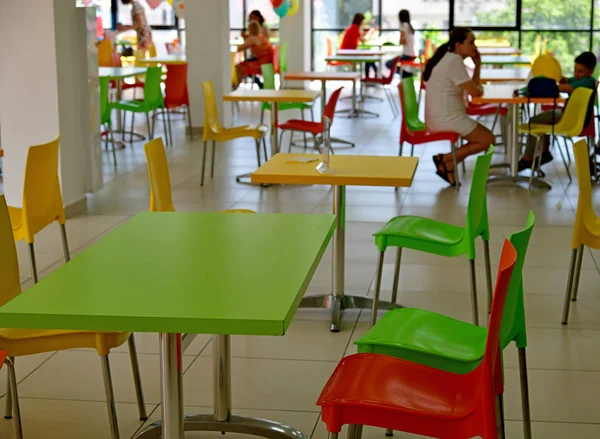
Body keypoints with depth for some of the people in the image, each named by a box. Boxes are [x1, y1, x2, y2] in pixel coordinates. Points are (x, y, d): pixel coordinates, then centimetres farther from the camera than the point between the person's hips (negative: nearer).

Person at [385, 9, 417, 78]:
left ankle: (406, 74, -8)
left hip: (407, 55, -9)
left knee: (388, 64, -3)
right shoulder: (410, 26, 15)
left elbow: (401, 42, -14)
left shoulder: (404, 25, -10)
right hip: (413, 55, 9)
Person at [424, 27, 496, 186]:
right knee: (488, 140, -1)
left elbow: (471, 86, 19)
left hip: (443, 117, 10)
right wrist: (479, 88, 1)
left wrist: (478, 65, 10)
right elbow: (473, 91, -18)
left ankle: (447, 166, 9)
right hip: (447, 118, -10)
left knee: (483, 136, 19)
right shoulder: (454, 61, -17)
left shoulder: (450, 59, 15)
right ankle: (444, 160, -2)